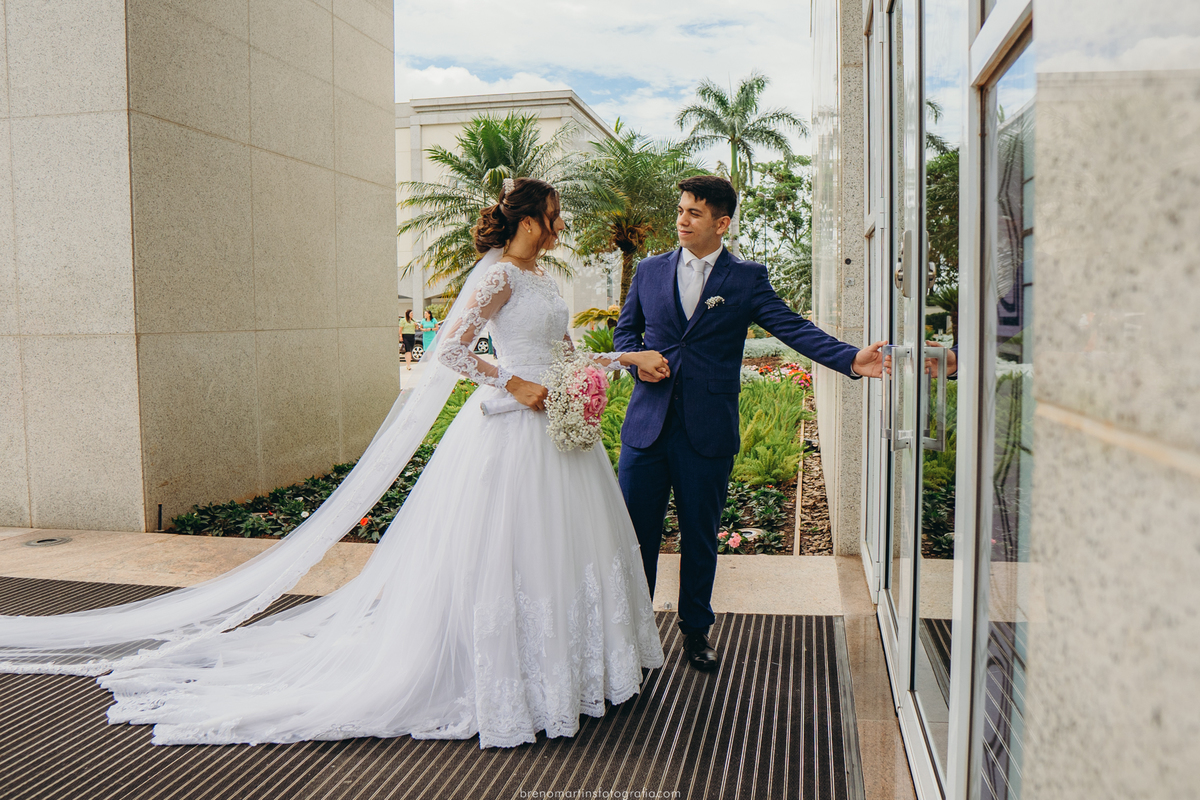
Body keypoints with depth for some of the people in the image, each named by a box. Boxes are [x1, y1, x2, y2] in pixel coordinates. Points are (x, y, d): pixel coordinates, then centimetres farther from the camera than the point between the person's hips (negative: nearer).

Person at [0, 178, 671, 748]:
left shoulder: (541, 274, 15)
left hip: (558, 426, 10)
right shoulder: (499, 273, -13)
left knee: (562, 543, 15)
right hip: (514, 432, -9)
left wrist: (627, 358, 15)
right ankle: (498, 686, 12)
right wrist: (515, 385, -19)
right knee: (501, 556, -2)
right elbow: (449, 350, -20)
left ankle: (560, 666, 31)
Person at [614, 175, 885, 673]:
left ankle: (696, 631, 30)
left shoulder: (747, 279, 3)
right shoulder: (650, 271, 10)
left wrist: (851, 359, -19)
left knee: (700, 538, 10)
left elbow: (794, 328, -5)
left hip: (708, 432, -1)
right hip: (646, 426, 2)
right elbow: (625, 330, 18)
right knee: (635, 533, 6)